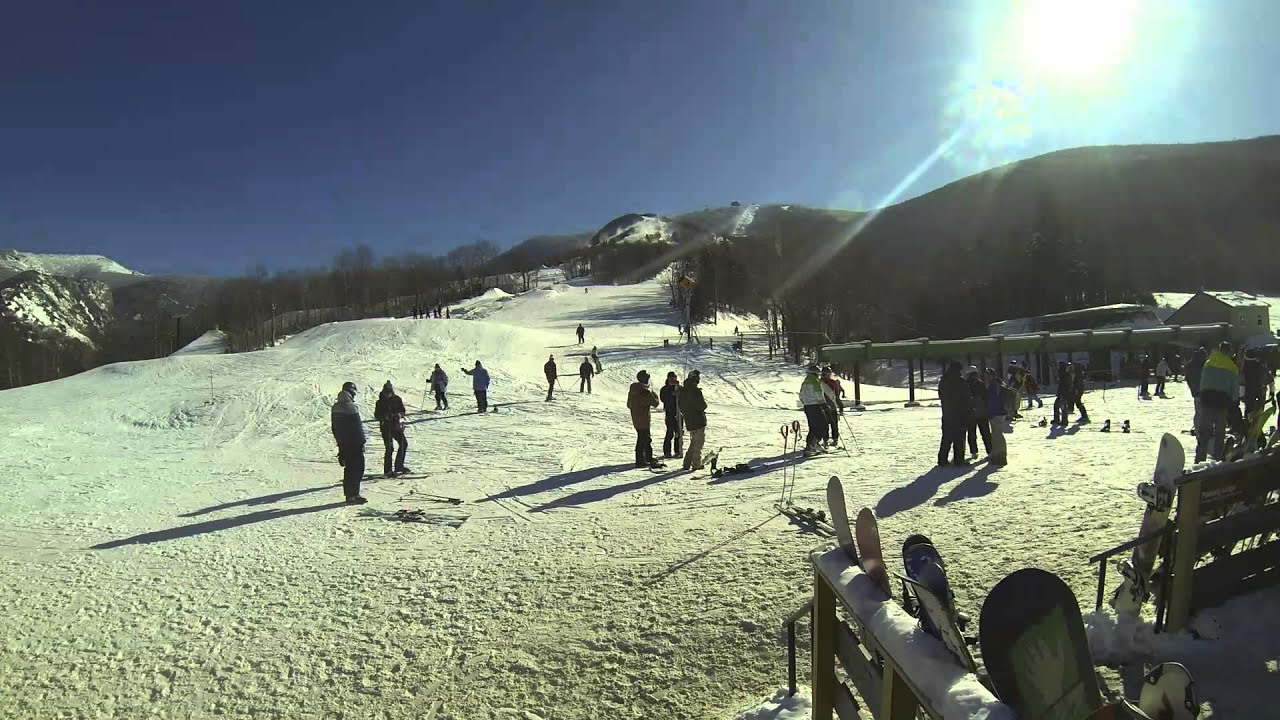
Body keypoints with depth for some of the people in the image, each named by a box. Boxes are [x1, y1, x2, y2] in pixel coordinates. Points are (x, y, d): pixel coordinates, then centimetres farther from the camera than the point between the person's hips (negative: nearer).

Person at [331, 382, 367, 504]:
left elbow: (333, 427, 17)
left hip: (342, 444, 8)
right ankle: (353, 495, -3)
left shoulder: (335, 407, 10)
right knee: (357, 468, -2)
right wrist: (362, 442, -9)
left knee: (349, 468, 16)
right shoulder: (351, 407, -18)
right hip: (354, 444, -8)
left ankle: (350, 494, 20)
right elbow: (358, 427, -17)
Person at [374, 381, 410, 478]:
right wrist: (385, 416, -22)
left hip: (397, 426, 5)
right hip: (386, 427, -4)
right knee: (389, 448, -10)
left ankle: (399, 466, 27)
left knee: (404, 444, 11)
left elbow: (403, 411, 7)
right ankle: (388, 470, -4)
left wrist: (399, 414, -15)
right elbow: (377, 416, -3)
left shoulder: (397, 399, 2)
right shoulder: (380, 402, -4)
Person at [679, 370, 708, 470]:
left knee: (693, 442, 19)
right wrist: (704, 401, 0)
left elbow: (680, 406, 13)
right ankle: (696, 464, 4)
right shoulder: (696, 391, -19)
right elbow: (702, 406, -20)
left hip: (689, 420, 8)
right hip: (698, 420, -8)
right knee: (699, 442, 3)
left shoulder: (682, 391, 7)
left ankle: (687, 463, 17)